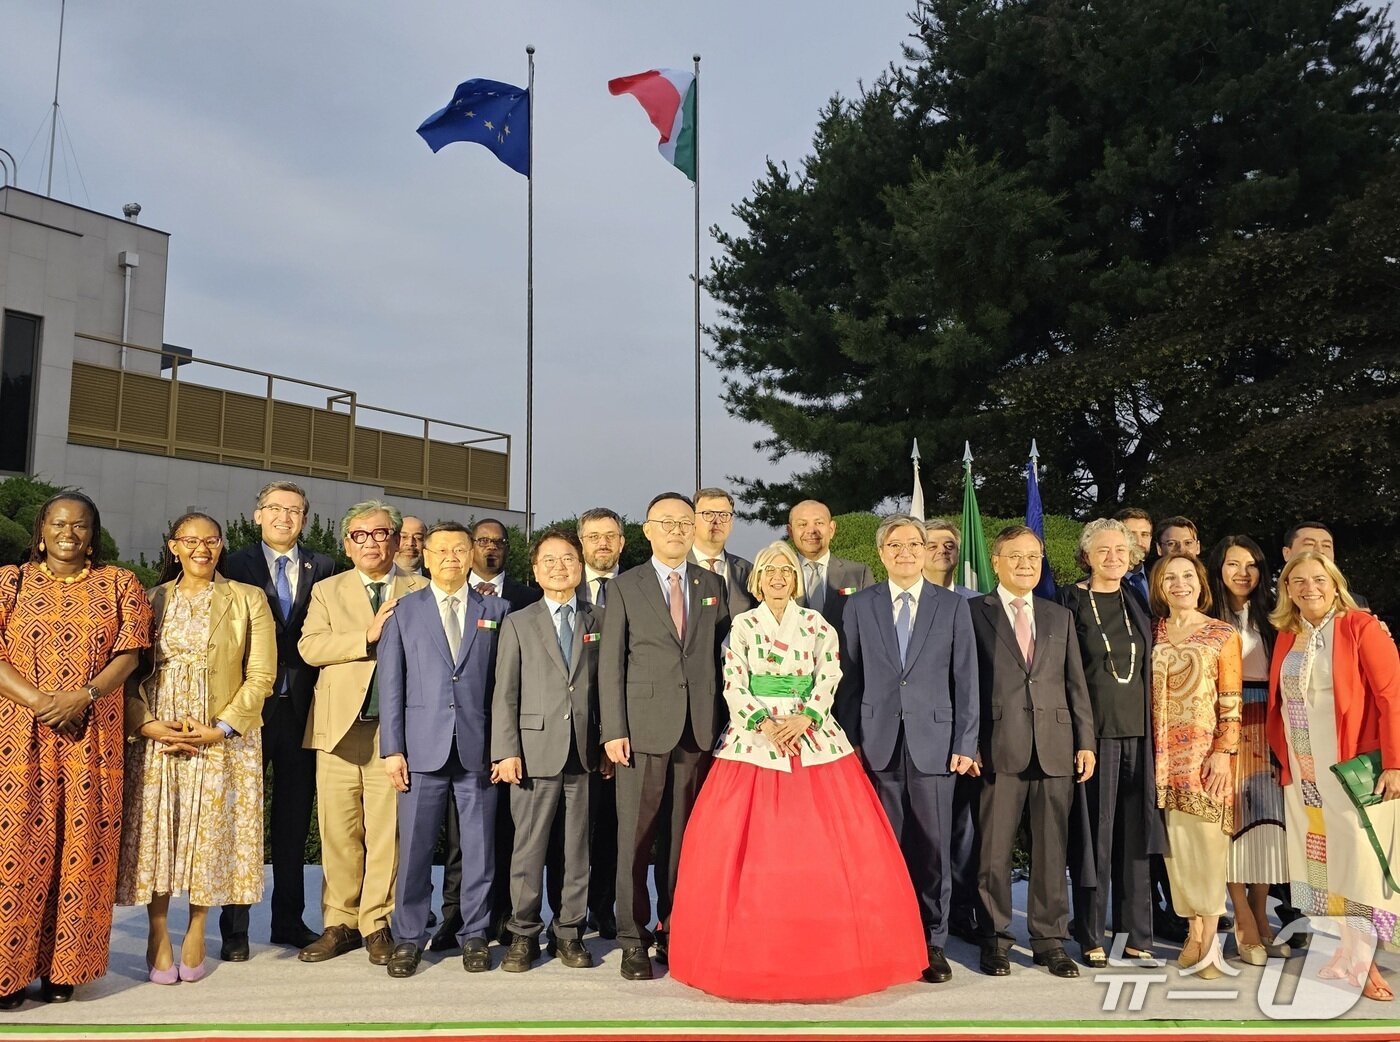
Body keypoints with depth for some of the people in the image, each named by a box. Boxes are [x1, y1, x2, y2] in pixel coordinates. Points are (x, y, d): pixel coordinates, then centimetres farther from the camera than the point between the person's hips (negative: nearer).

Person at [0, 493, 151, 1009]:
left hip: (91, 737, 1)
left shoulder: (119, 584, 8)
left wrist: (81, 696, -14)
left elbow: (128, 654, 0)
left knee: (80, 843, 3)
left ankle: (62, 966, 13)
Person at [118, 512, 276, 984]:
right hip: (156, 737, 2)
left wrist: (220, 729, -12)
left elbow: (261, 675, -2)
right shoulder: (151, 601, 10)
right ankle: (158, 937, 12)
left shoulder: (248, 600, 3)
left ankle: (196, 934, 15)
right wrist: (146, 723, -10)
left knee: (209, 835, 1)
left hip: (224, 739, -1)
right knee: (156, 834, 0)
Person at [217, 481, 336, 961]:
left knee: (295, 817, 10)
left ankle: (289, 919, 22)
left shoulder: (322, 569, 7)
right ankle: (235, 927, 14)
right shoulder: (235, 565, 3)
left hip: (301, 706, 2)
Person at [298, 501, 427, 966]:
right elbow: (309, 646, -3)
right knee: (338, 831, 4)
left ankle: (378, 924, 11)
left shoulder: (420, 592, 11)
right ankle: (340, 923, 17)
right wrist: (367, 636, -12)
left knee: (387, 831, -1)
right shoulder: (327, 591, 14)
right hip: (339, 726, 1)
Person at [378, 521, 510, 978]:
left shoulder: (496, 610, 8)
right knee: (415, 847, 4)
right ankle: (408, 938, 18)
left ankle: (474, 935, 20)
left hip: (479, 748, 1)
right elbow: (391, 684, 5)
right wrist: (392, 748, -2)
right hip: (423, 747, 0)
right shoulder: (403, 611, 8)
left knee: (479, 848, 6)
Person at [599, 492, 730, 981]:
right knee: (635, 837, 1)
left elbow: (722, 653, 12)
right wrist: (613, 731, -7)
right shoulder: (624, 587, 4)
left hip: (699, 729, 3)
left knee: (684, 836, 8)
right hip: (644, 728, -2)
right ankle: (633, 939, 12)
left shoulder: (713, 585, 13)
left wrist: (722, 722, 4)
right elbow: (611, 664, 1)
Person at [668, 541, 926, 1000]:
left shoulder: (817, 625, 9)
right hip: (754, 738, 0)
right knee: (752, 847, -4)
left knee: (825, 847, -4)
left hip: (812, 738, 1)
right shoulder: (742, 626, 7)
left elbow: (829, 679, 1)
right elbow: (734, 687, 0)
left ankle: (827, 956, 7)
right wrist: (766, 726, -13)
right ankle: (752, 956, 7)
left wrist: (801, 721, -14)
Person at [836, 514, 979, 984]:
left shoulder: (953, 606, 6)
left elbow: (965, 680, 4)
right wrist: (850, 741, 2)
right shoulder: (860, 605, 7)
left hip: (933, 742, 0)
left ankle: (932, 943, 18)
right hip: (877, 743, 0)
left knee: (933, 848, 5)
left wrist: (965, 744, -1)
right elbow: (849, 678, 7)